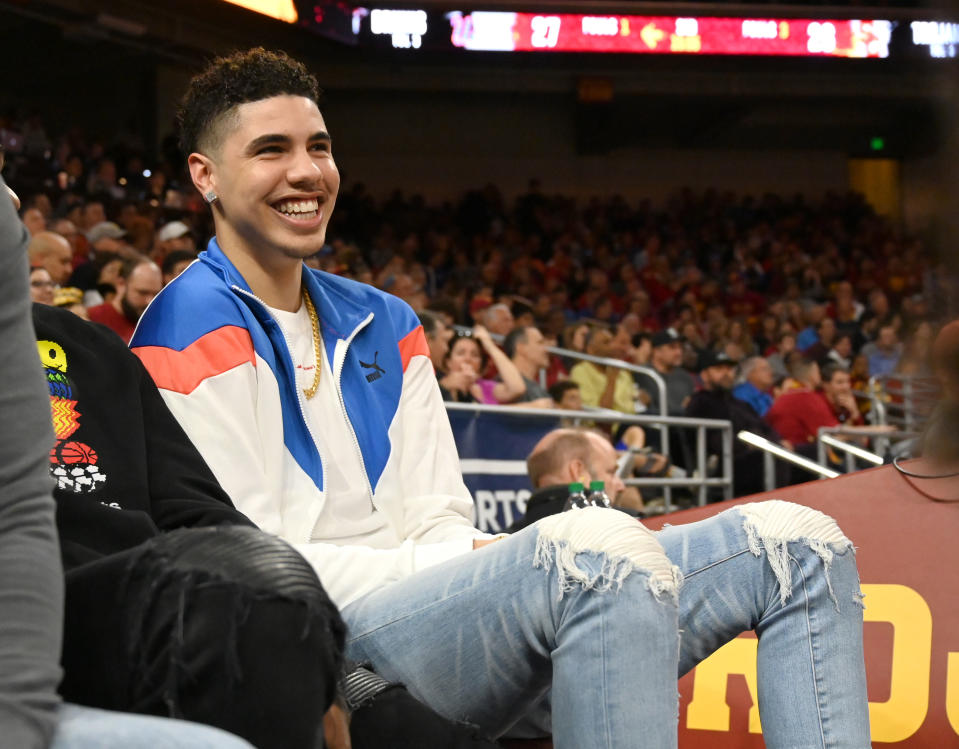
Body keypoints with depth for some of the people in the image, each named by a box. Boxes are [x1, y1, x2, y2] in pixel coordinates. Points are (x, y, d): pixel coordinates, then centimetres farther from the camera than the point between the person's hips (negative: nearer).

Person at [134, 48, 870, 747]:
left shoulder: (384, 326, 23)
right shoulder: (188, 340, -2)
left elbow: (437, 524, 17)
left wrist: (464, 554, -9)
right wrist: (471, 561, -15)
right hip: (329, 645, -8)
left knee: (796, 543, -3)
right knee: (597, 542, -38)